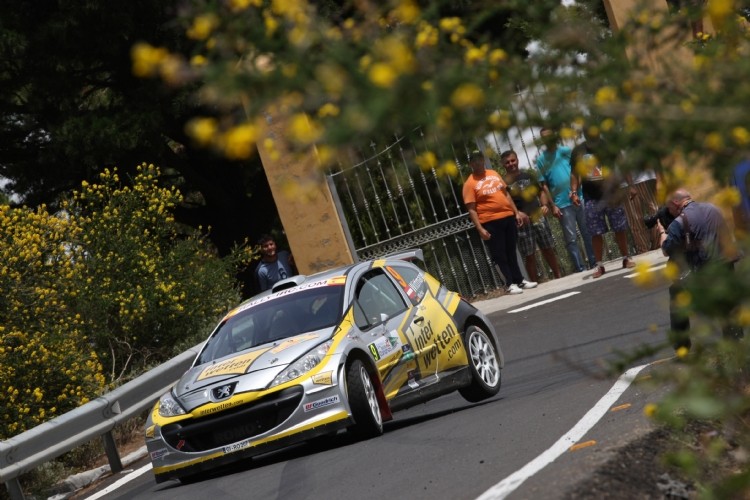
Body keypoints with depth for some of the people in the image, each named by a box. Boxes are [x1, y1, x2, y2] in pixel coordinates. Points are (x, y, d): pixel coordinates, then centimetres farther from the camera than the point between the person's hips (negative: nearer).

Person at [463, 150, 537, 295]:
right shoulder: (470, 184, -8)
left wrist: (516, 212, 13)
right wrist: (480, 229, -18)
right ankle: (510, 284, 6)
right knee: (500, 254, 0)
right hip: (490, 222, -6)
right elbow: (471, 209, -11)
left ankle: (519, 280, 21)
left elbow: (506, 194, 18)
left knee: (511, 252, 13)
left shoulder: (493, 174, 11)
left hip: (508, 217, 6)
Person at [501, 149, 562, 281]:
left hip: (538, 217, 4)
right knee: (529, 255, -2)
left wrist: (544, 205, 3)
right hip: (522, 222, -4)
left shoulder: (529, 175, 11)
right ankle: (534, 282, 6)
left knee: (548, 249, 11)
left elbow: (541, 191, 20)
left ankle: (557, 276, 24)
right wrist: (516, 213, -21)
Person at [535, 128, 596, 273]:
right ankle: (580, 269, 1)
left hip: (579, 198, 1)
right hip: (562, 204, -1)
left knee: (588, 233, 6)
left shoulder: (566, 151, 6)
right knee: (571, 238, -2)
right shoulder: (541, 159, 4)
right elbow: (544, 185, 2)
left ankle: (594, 263, 16)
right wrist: (552, 205, -4)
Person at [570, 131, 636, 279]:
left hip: (612, 194, 0)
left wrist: (631, 185, 0)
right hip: (591, 199, 0)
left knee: (620, 228, 4)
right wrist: (574, 192, -3)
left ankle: (626, 258, 18)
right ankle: (600, 265, 5)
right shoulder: (578, 151, 4)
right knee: (596, 233, 0)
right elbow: (575, 174, 9)